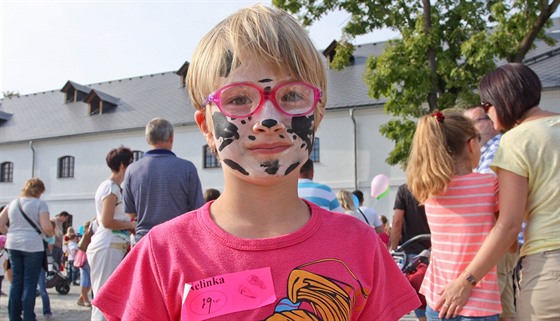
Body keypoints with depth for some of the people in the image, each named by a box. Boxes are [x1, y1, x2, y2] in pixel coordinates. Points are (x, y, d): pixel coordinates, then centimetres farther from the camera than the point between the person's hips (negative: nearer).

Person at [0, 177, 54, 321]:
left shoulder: (12, 203, 10)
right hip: (33, 246, -5)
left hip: (13, 245, 6)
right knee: (30, 283, 0)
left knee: (16, 281, 13)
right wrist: (50, 235, 5)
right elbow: (46, 227, -15)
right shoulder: (40, 204, -7)